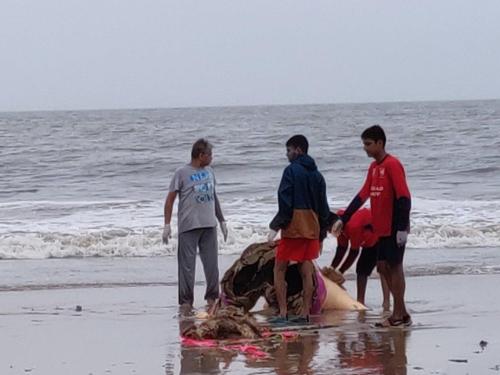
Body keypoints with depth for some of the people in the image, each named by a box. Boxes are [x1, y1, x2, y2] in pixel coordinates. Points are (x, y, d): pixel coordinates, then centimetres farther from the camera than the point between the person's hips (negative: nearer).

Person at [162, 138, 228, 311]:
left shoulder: (209, 172, 14)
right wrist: (167, 225, -11)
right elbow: (170, 200, -4)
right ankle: (186, 301, 1)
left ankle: (212, 297, 16)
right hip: (188, 226, -5)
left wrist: (222, 220, 25)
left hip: (209, 225, 5)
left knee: (212, 264, 6)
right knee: (187, 265, -3)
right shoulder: (182, 173, -4)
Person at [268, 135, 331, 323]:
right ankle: (305, 313, 7)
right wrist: (322, 235, 21)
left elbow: (285, 202, -15)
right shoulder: (317, 175, 14)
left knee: (279, 269, 0)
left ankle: (282, 313, -7)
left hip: (293, 228, -7)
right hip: (311, 228, 7)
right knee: (307, 271, 8)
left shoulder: (292, 171, -7)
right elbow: (323, 207, 16)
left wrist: (275, 227, -12)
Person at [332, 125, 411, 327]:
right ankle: (400, 312, 14)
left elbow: (404, 197, -18)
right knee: (382, 266, 8)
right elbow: (362, 196, 17)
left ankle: (399, 314, 2)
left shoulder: (392, 165, -13)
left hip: (394, 227, -8)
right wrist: (343, 220, 15)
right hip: (382, 227, 8)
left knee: (394, 266, -4)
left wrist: (402, 227, -23)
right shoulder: (374, 167, 13)